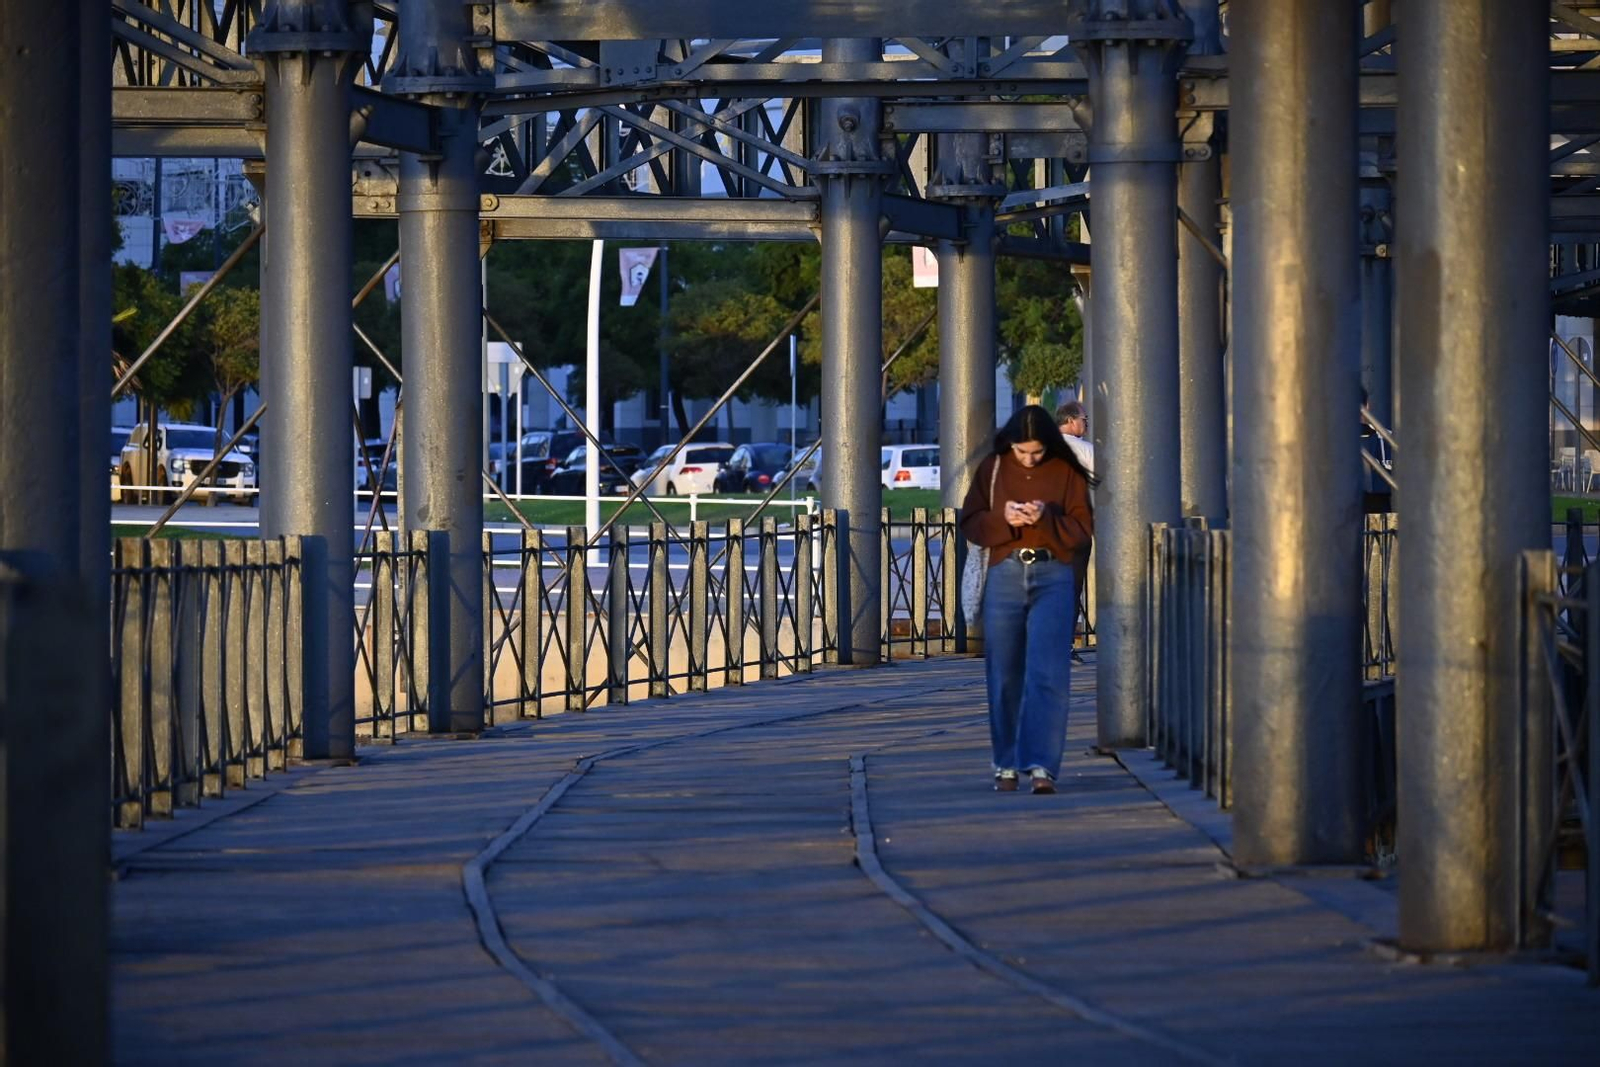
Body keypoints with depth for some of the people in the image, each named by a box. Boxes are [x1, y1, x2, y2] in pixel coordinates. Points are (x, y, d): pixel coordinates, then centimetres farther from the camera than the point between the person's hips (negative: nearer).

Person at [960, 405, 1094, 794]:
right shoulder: (992, 470, 7)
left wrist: (1046, 520, -16)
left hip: (1054, 577, -2)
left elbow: (1082, 531, 1)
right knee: (1004, 675, 5)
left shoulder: (1067, 473, 3)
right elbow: (969, 524, 6)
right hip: (1005, 576, 2)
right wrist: (1002, 518, -13)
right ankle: (1006, 764, 17)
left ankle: (1041, 765, -17)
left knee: (1047, 674, -12)